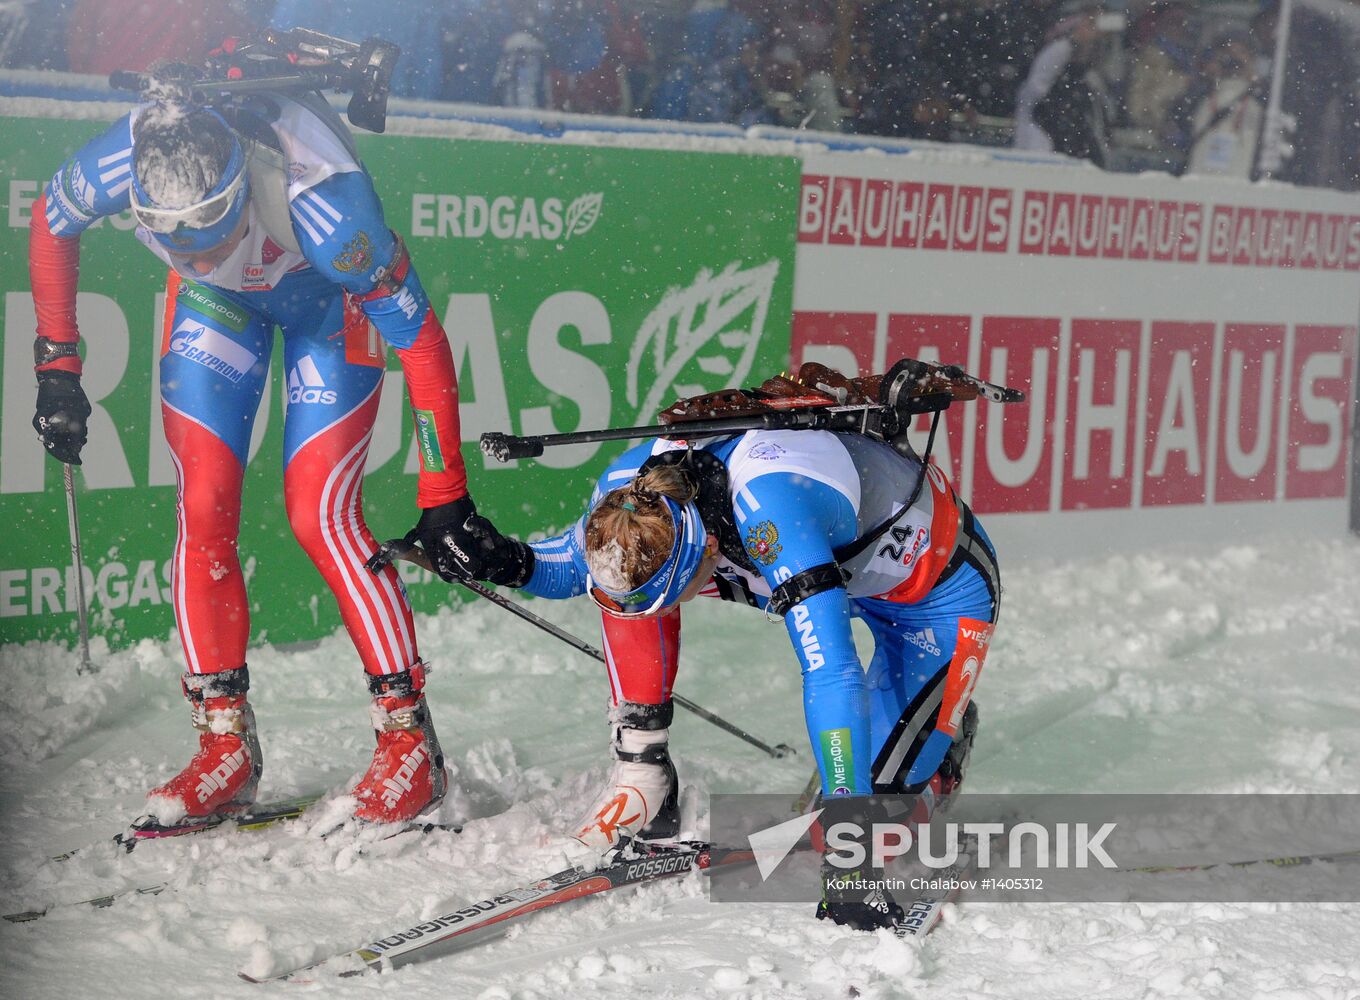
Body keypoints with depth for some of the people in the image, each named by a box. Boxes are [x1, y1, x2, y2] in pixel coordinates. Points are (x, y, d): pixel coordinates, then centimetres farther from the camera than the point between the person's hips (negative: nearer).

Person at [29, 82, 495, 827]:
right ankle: (226, 744, 6)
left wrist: (444, 496, -28)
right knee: (202, 512, -6)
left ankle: (408, 737, -1)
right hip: (218, 301, 4)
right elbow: (50, 224, -8)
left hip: (329, 297, -4)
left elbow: (421, 338, -32)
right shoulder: (121, 163, -34)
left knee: (320, 516, -14)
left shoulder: (322, 205, -43)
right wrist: (57, 365, -7)